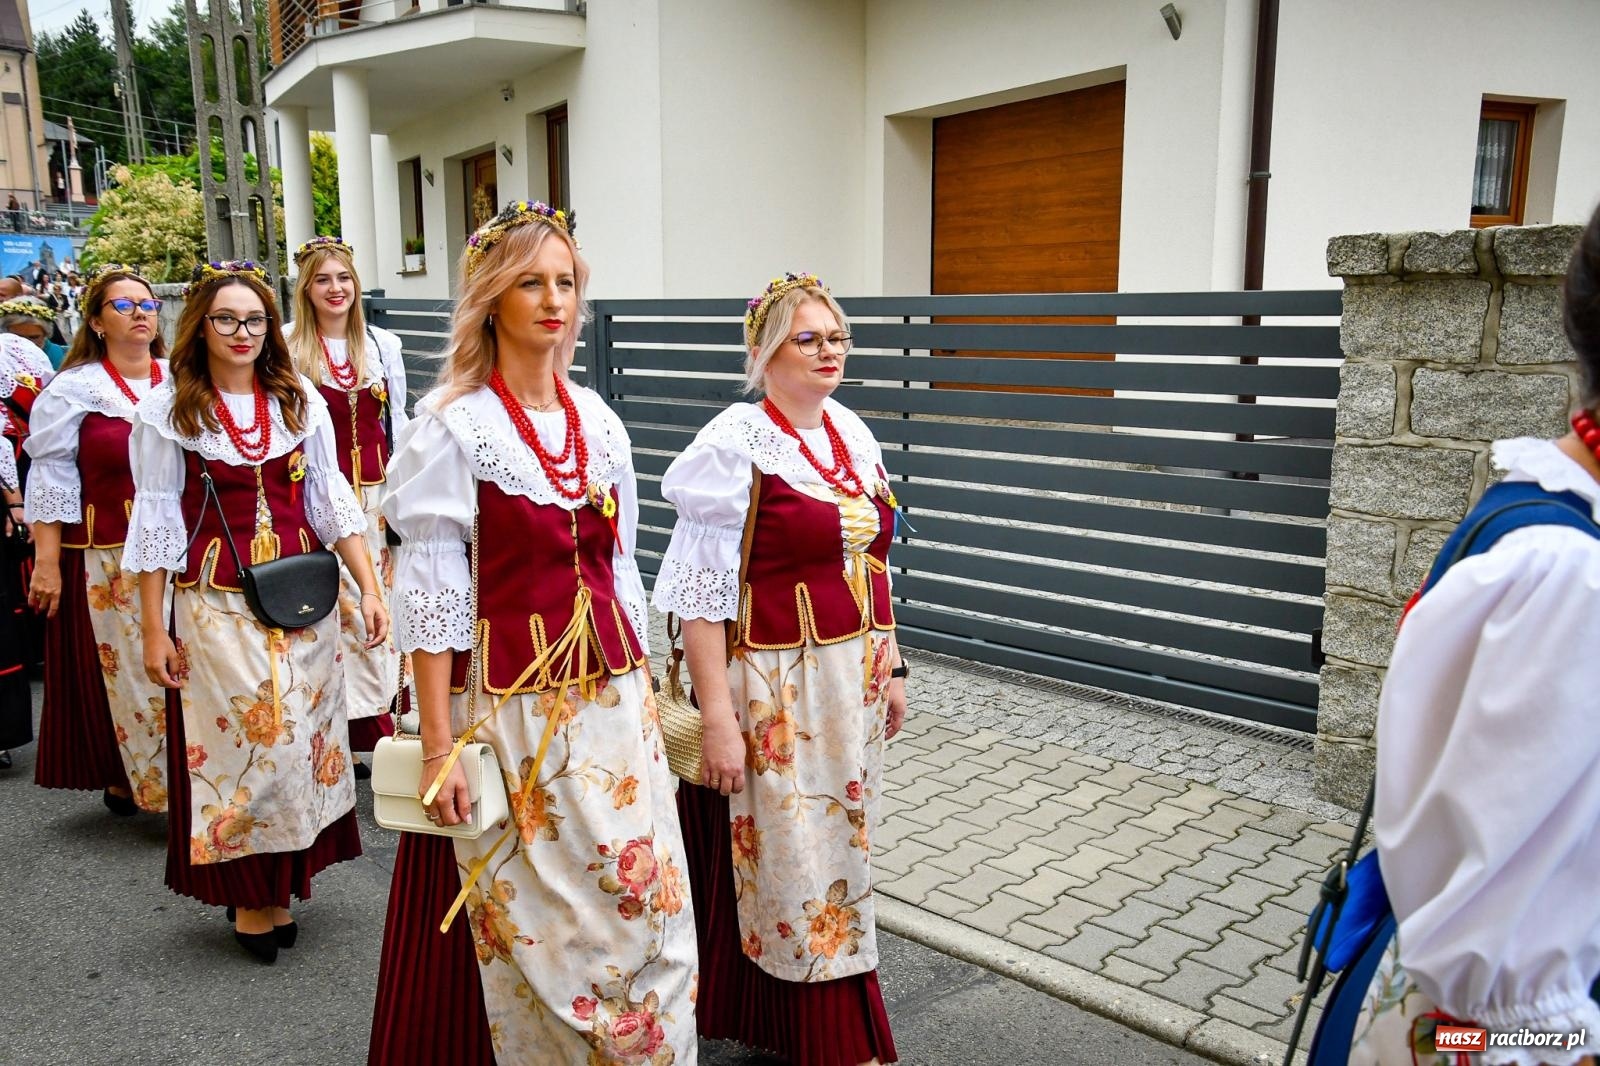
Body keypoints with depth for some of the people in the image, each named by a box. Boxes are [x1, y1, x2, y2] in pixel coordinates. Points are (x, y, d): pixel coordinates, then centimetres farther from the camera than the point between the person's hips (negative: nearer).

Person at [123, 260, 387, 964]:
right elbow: (156, 523, -2)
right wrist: (153, 631, -3)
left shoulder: (300, 400, 4)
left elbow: (330, 501, 7)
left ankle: (281, 884, 25)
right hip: (215, 605, -3)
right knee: (237, 744, 3)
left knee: (299, 737, 7)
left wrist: (368, 587, 0)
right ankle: (247, 894, 20)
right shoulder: (169, 410, -2)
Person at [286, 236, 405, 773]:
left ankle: (373, 718, 16)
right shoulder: (289, 350, -1)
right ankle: (370, 728, 7)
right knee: (334, 604, -3)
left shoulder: (383, 344, 8)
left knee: (380, 599, 3)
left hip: (377, 492, 3)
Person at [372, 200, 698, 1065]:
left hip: (611, 703, 5)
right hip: (509, 707, -5)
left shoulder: (597, 421, 8)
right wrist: (439, 747, -12)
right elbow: (430, 595, -10)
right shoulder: (453, 427, -9)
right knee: (529, 920, 7)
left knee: (644, 906, 10)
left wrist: (641, 694, 13)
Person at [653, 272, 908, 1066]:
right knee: (785, 864, 6)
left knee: (838, 851, 17)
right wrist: (718, 718, -18)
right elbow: (701, 596, -16)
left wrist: (889, 667, 13)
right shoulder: (734, 445, -14)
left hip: (853, 681, 7)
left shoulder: (851, 433, 7)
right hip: (774, 690, -7)